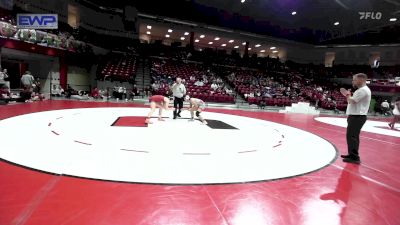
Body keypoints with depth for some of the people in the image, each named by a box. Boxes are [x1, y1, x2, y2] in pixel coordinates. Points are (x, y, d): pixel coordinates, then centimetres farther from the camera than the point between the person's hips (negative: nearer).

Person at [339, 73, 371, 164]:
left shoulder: (363, 90, -17)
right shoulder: (361, 90, 17)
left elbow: (352, 101, -20)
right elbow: (352, 101, 20)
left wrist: (347, 94, -3)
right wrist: (348, 95, 8)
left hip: (357, 117, -11)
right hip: (356, 116, 11)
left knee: (351, 136, -9)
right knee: (352, 136, 17)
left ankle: (355, 157, -5)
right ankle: (352, 154, 27)